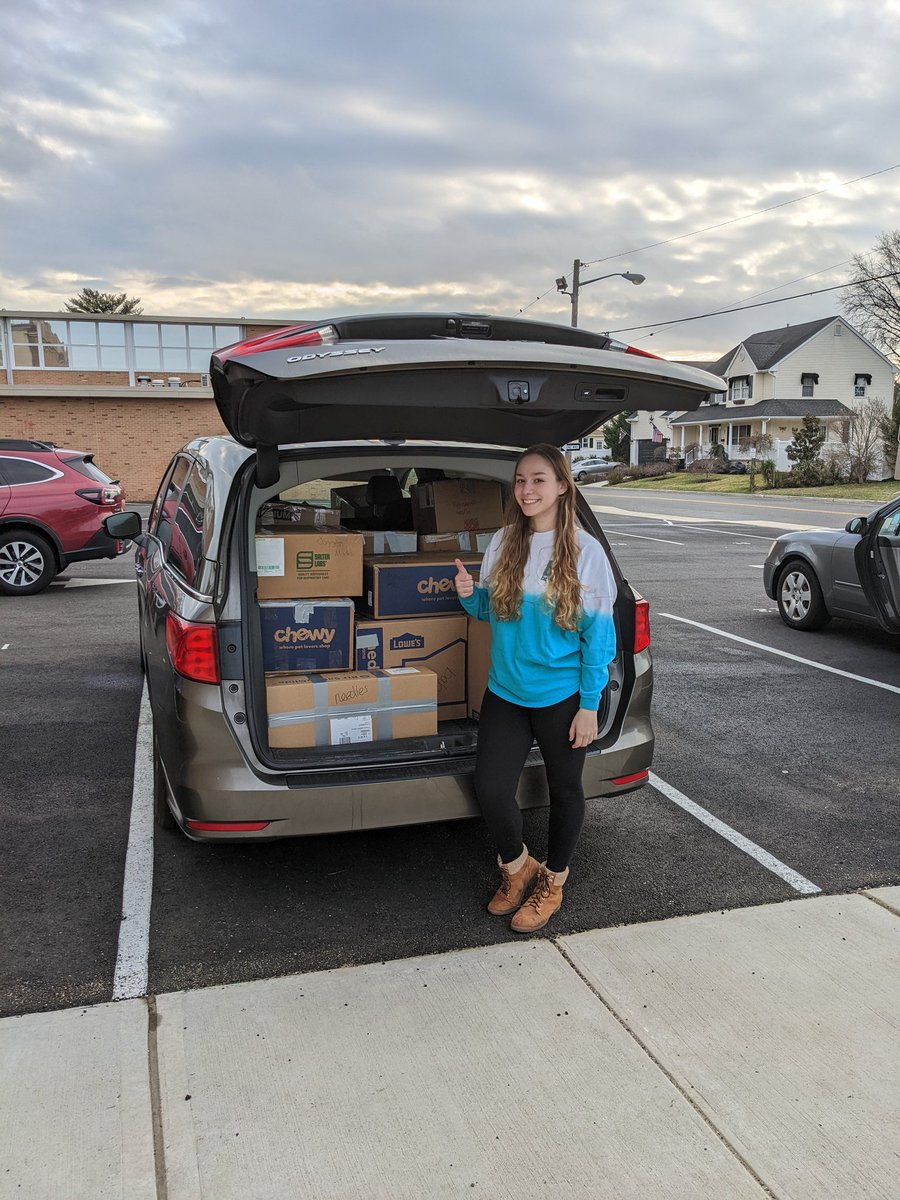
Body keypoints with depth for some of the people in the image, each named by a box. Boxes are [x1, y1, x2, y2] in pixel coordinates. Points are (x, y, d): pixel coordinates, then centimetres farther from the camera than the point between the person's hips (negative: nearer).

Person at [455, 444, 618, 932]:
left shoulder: (584, 551, -11)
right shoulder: (502, 543, 1)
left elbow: (599, 632, -10)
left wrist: (589, 705, -13)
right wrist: (471, 595, -9)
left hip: (562, 696, -3)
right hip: (505, 691, 4)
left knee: (564, 789, 13)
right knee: (490, 789, -1)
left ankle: (552, 880, 36)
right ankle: (516, 866, 28)